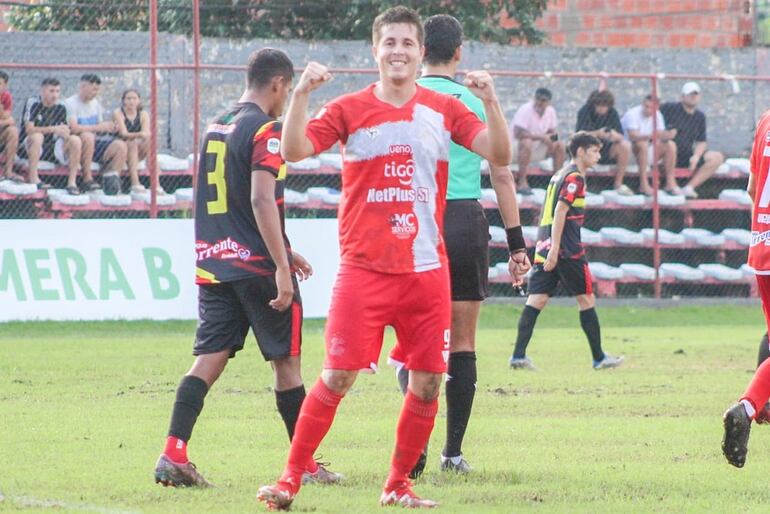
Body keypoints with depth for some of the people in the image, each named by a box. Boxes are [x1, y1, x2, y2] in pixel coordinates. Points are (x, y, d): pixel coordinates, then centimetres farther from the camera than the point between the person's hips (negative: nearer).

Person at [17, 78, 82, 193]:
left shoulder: (60, 108, 6)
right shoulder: (33, 103, -10)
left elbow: (63, 131, 5)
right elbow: (29, 129, -21)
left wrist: (65, 133, -21)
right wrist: (53, 129, -27)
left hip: (50, 148, 5)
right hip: (28, 148, -5)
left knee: (75, 140, -16)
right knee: (37, 136, -36)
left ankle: (72, 182, -18)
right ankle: (34, 179, -34)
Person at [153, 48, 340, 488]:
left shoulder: (216, 127, 16)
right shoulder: (265, 131, -11)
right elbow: (262, 201, -21)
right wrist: (281, 266, -21)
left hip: (213, 265, 7)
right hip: (257, 265, -7)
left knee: (209, 358, 2)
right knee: (287, 361, 4)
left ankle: (174, 454, -11)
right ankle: (305, 464, 10)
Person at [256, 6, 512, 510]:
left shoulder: (445, 110, 7)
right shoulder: (350, 110, 1)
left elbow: (500, 154, 0)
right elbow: (294, 150, -9)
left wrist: (491, 101, -15)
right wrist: (302, 94, -22)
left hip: (427, 269, 3)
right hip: (364, 270, -3)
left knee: (427, 382, 2)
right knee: (338, 376, -9)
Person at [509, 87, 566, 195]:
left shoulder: (550, 111, -1)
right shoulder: (525, 110, -22)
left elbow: (552, 132, 12)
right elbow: (518, 133, -31)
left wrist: (550, 137, -15)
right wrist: (540, 137, -31)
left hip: (537, 147, 7)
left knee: (560, 146, -7)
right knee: (526, 142, -39)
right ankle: (522, 183, -37)